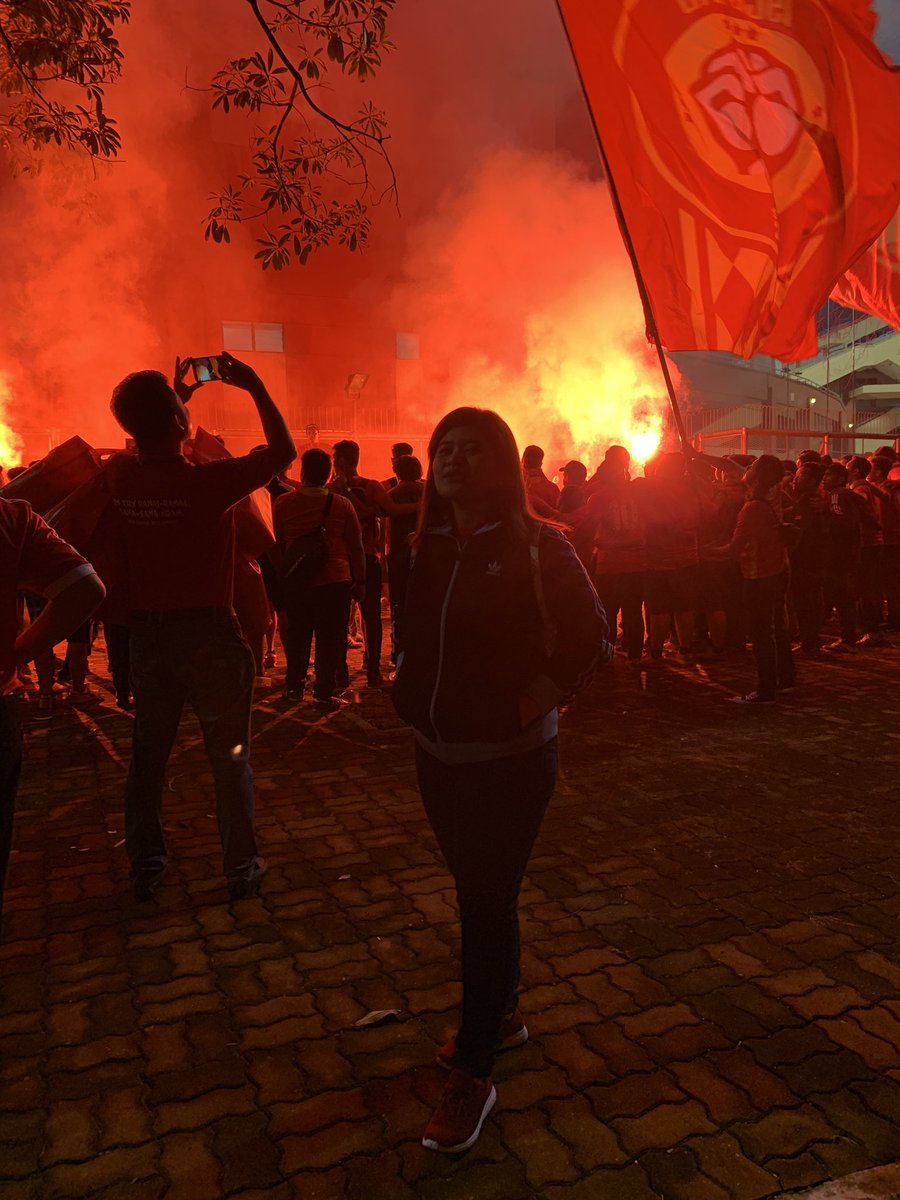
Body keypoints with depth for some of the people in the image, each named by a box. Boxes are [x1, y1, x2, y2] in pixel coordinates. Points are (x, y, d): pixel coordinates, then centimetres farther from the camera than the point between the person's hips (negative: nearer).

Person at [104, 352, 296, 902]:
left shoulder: (120, 477, -5)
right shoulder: (206, 480, -19)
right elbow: (283, 450, -7)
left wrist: (176, 395, 19)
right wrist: (255, 386, -1)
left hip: (146, 632, 5)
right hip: (208, 634, -4)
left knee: (149, 751, 15)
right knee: (231, 754, 9)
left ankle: (146, 865, 26)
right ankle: (241, 867, 17)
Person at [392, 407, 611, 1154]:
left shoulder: (536, 547, -13)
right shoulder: (427, 547, 4)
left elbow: (592, 637, -10)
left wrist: (533, 703, -13)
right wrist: (408, 688, 7)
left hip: (509, 756, -6)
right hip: (438, 751, 6)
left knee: (487, 902, 1)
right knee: (477, 893, 19)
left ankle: (473, 1074, 16)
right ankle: (502, 1017, 40)